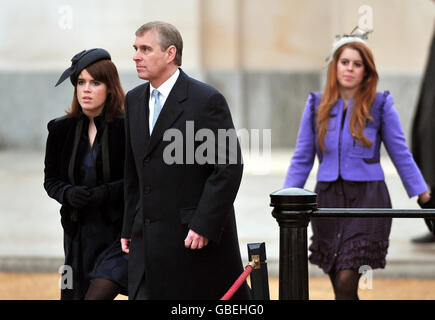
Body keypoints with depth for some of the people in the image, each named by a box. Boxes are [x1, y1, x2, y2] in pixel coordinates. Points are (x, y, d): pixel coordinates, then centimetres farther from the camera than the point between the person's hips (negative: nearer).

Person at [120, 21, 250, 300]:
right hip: (148, 240, 6)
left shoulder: (207, 100, -10)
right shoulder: (134, 101, 12)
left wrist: (203, 225, -17)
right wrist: (129, 227, 14)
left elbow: (229, 167, -13)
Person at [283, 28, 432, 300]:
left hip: (367, 197, -3)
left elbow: (401, 154, 5)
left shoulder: (380, 105, 1)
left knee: (346, 283, -14)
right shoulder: (317, 105, 7)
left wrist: (424, 196, 3)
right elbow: (302, 159, 12)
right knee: (340, 287, 8)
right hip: (328, 198, 3)